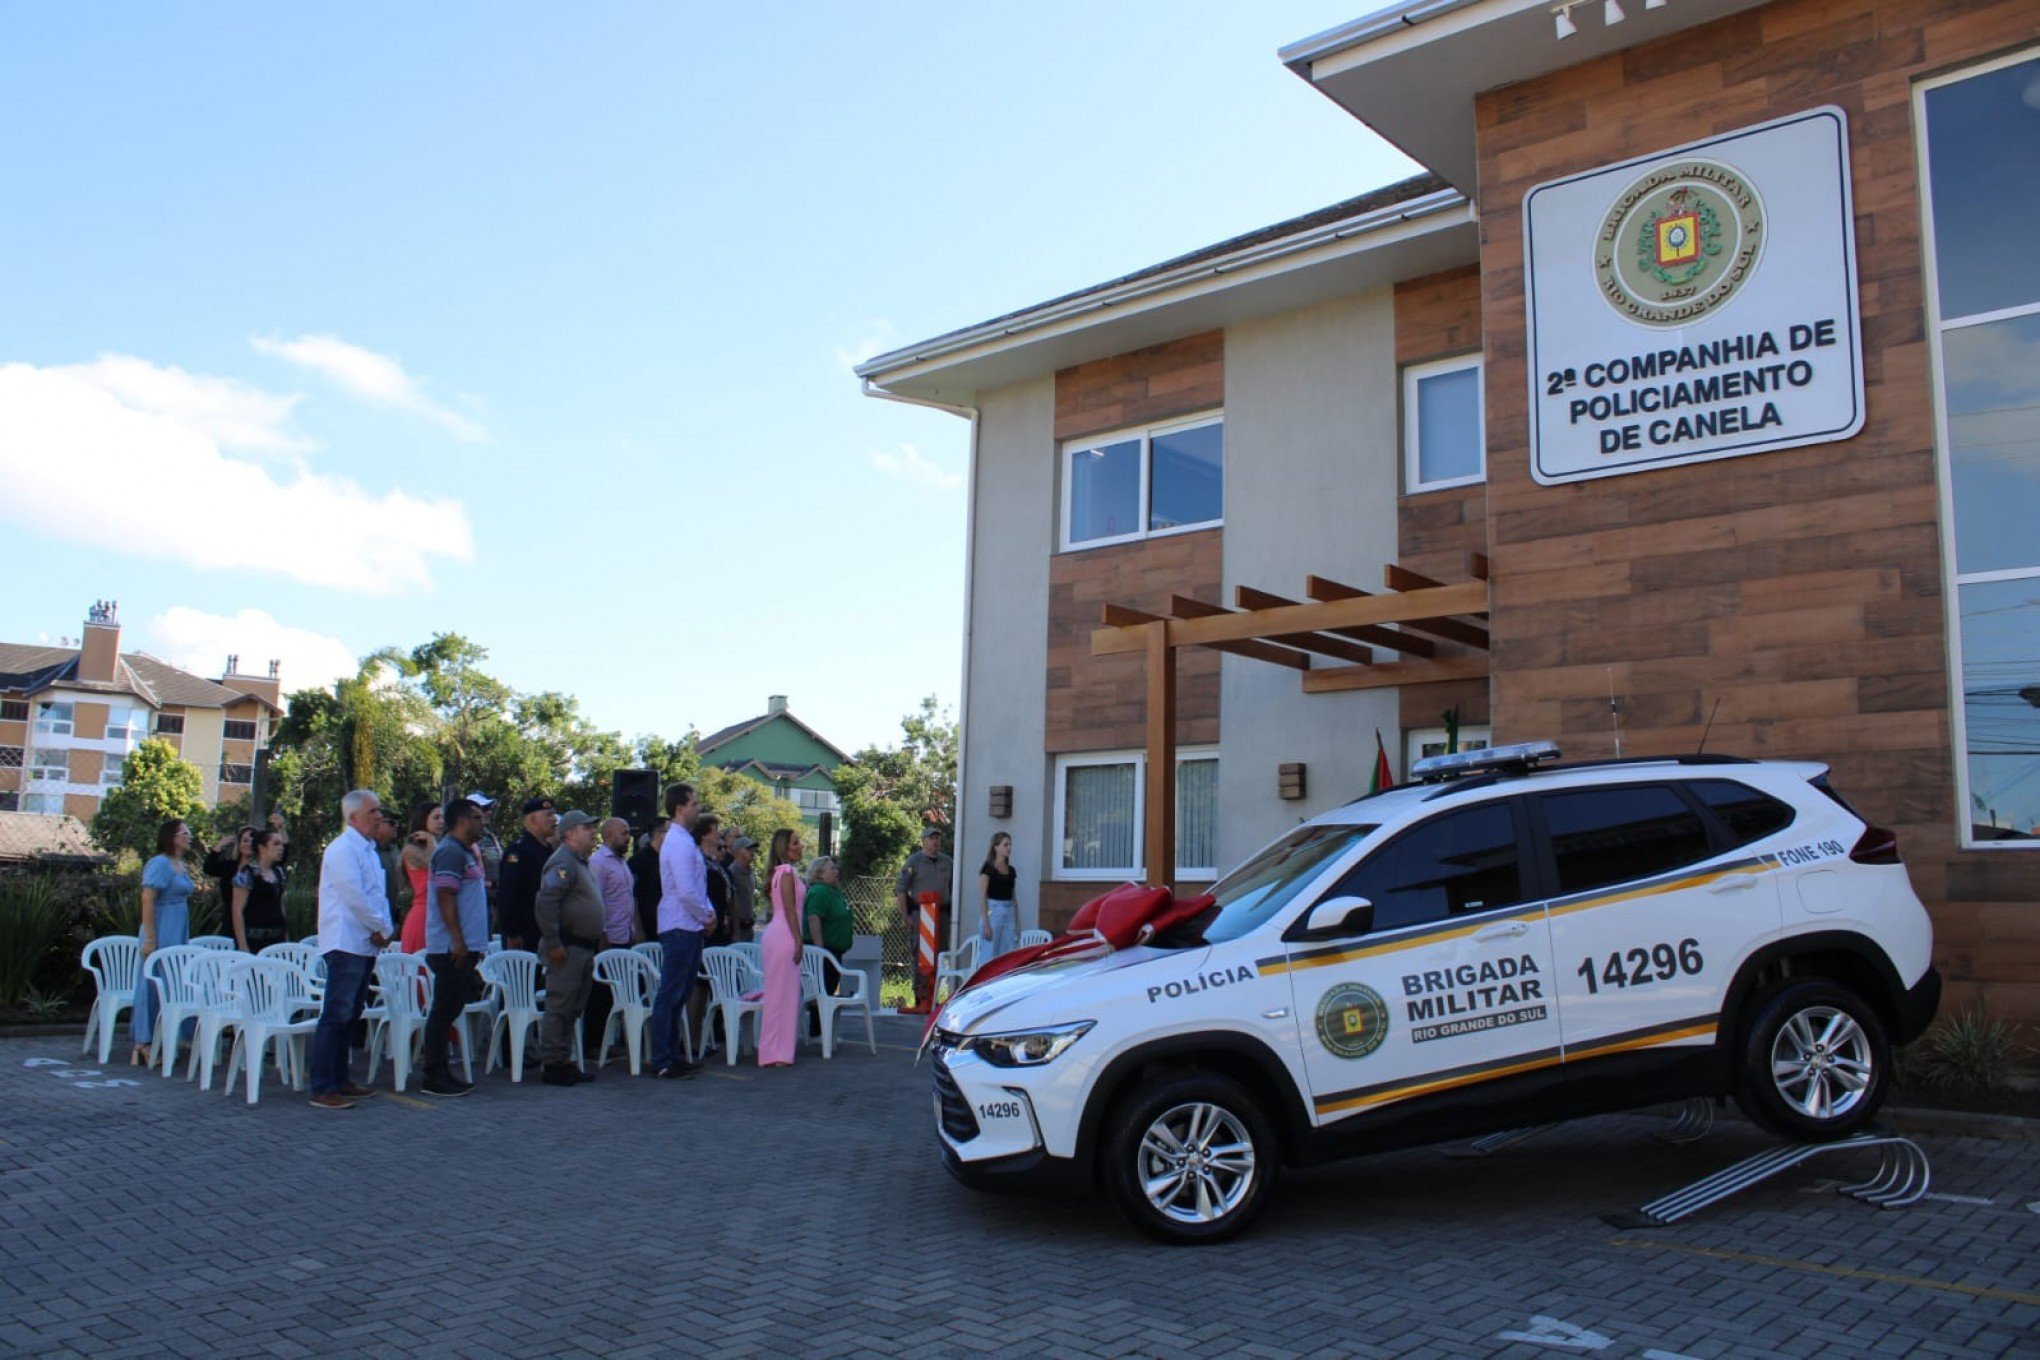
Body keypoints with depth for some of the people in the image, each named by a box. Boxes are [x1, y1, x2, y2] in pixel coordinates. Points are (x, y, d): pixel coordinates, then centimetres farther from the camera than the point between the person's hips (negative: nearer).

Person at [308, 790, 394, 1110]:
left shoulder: (368, 850, 19)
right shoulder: (343, 849, -12)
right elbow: (354, 897, -19)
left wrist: (384, 928, 3)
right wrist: (381, 928, -9)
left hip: (364, 945, 10)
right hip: (346, 944, -10)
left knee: (349, 1016, 15)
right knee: (336, 1017, -9)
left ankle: (339, 1080, 23)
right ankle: (322, 1089, -7)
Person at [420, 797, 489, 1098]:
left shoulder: (465, 852, 19)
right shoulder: (451, 852, -13)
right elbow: (445, 898, -20)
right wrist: (458, 941, -23)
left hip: (462, 948, 10)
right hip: (452, 948, -10)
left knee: (448, 1010, 13)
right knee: (444, 1011, -5)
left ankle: (436, 1068, 20)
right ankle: (435, 1077, 1)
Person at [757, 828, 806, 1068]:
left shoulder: (779, 871, 18)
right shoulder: (787, 871, -11)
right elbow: (789, 909, -15)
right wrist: (798, 940, -14)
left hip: (776, 934, 10)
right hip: (784, 937, -10)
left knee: (778, 994, 13)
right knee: (783, 993, -7)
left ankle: (773, 1050, 19)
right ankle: (777, 1052, -4)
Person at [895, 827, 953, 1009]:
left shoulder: (947, 862, 14)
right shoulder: (913, 861, -1)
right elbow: (900, 890, -4)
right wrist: (906, 917, -9)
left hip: (942, 913, 5)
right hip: (919, 913, -5)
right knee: (921, 955, -6)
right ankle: (921, 997, -3)